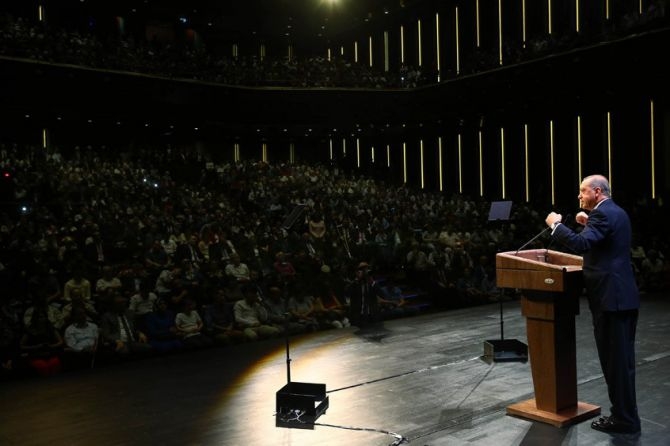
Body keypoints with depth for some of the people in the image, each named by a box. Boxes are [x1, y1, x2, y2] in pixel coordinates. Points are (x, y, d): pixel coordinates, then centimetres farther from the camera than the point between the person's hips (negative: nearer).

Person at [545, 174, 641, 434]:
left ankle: (623, 419, 8)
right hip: (623, 294, 10)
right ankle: (626, 414, 27)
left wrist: (555, 224, -15)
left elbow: (580, 244, -27)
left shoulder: (602, 214, -14)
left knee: (614, 359, -1)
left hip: (610, 296, -10)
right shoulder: (617, 212, 17)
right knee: (622, 358, 16)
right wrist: (588, 223, 19)